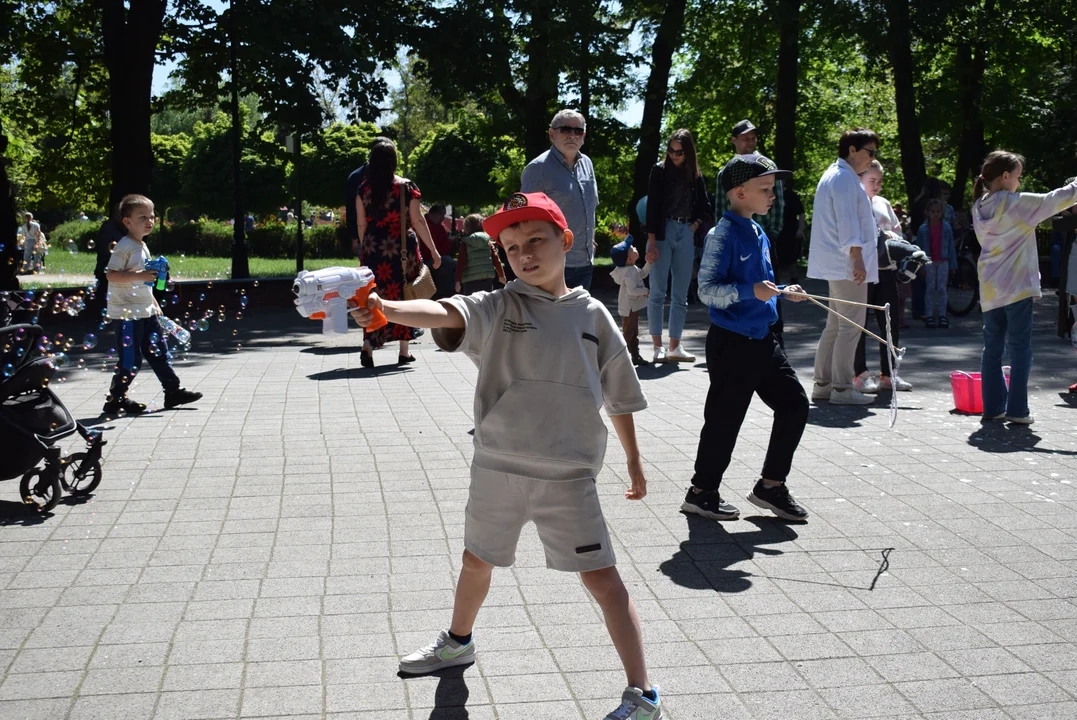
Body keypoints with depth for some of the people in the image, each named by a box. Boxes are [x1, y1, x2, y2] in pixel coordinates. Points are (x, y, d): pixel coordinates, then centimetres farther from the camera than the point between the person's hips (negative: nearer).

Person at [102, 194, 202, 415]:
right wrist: (138, 275, -32)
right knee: (131, 360, -5)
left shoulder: (143, 247, 15)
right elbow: (111, 274, -23)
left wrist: (155, 304, 25)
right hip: (126, 314, -9)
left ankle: (173, 391, 18)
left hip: (146, 313, 9)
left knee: (159, 352, 11)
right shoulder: (124, 247, -14)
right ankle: (115, 400, 7)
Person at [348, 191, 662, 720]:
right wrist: (385, 309, -43)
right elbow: (444, 313, -24)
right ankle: (458, 642, 50)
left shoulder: (592, 315, 0)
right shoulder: (498, 308, -3)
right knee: (478, 560, 22)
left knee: (601, 576, -5)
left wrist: (634, 461, 14)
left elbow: (618, 396, 9)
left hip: (568, 473, -2)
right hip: (498, 466, 2)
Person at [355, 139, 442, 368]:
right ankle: (404, 351, 15)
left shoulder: (364, 188, 1)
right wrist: (433, 250, 1)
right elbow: (418, 221, -6)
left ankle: (368, 345, -12)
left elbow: (361, 224, 4)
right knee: (404, 297, 10)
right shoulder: (406, 187, -6)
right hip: (402, 249, -2)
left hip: (373, 249, 2)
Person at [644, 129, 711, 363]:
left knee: (680, 295, 5)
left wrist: (694, 226, -4)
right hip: (663, 233, -4)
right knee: (657, 292, -4)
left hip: (685, 236, 4)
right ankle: (658, 347, -1)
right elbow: (652, 206, -5)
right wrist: (651, 242, -12)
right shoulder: (660, 170, 0)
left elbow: (704, 209, 14)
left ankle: (675, 347, 10)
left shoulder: (695, 175, 9)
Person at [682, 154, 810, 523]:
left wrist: (781, 292, 13)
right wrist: (751, 291, -31)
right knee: (725, 419, 0)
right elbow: (707, 290, -21)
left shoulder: (758, 233, 13)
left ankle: (771, 484, 21)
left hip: (762, 339, 9)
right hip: (732, 343, -9)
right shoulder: (723, 234, -15)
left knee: (794, 403, 9)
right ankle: (702, 491, 17)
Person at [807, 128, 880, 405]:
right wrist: (857, 258, -24)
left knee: (835, 326, 14)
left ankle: (823, 383, 18)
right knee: (850, 327, -7)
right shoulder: (844, 178, -12)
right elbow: (847, 221, -20)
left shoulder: (834, 175, 21)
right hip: (847, 265, -11)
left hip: (837, 266, 11)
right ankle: (842, 388, -5)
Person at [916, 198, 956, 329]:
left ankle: (942, 316, 5)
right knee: (930, 288, 2)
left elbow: (951, 246, 5)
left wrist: (953, 264, 2)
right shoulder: (923, 229, 1)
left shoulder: (946, 227, 3)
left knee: (942, 289, 2)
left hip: (943, 262, 0)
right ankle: (929, 316, 4)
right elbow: (919, 248, 4)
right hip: (929, 262, 0)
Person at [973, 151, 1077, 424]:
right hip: (1016, 286, -6)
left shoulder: (980, 208, 8)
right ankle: (1017, 409, -2)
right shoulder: (1016, 203, -12)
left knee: (992, 348, 10)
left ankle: (993, 406, 12)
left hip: (989, 289, 6)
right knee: (1019, 348, -1)